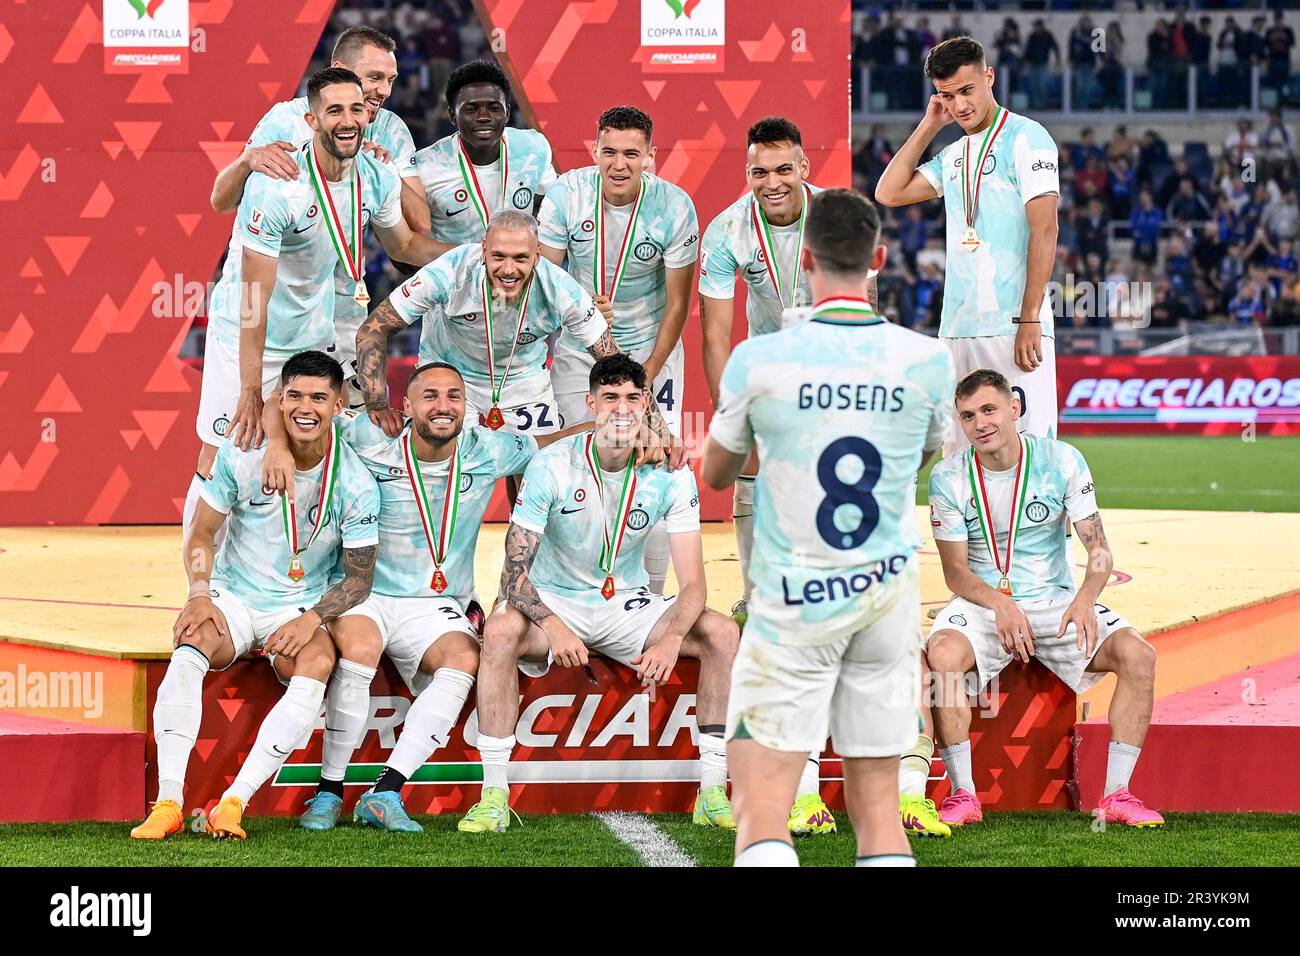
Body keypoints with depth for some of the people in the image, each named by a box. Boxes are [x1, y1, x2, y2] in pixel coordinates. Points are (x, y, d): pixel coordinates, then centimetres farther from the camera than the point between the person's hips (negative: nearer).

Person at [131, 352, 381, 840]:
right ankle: (168, 803, -34)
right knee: (191, 647, -32)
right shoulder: (242, 455, -7)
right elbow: (201, 532, 3)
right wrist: (200, 595, -15)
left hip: (304, 610, -1)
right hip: (233, 597, 1)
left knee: (317, 666, -34)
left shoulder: (356, 483, -9)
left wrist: (311, 619, -20)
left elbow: (359, 579, -3)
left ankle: (233, 804, -36)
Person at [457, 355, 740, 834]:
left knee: (722, 633, -21)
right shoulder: (552, 466, -16)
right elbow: (514, 573, -18)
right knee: (501, 631, -35)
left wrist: (671, 640, -34)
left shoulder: (669, 475, -10)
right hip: (556, 601, -2)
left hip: (628, 605, 3)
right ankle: (493, 795, -31)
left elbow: (693, 584, -13)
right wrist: (553, 627, -37)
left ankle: (713, 794, -17)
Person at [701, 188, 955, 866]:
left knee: (761, 804, -7)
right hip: (889, 595, 3)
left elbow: (715, 474, 7)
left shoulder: (759, 360, -11)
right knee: (876, 800, 11)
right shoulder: (926, 359, -4)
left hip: (793, 605, -3)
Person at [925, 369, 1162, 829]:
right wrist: (1001, 606, -24)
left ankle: (1116, 795, -18)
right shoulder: (948, 477, -5)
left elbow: (1099, 550, -6)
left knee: (1137, 655, -24)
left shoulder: (1061, 461, -4)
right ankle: (963, 795, -23)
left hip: (1056, 600, 1)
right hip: (982, 602, -1)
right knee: (942, 656, -34)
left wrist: (1085, 599, -28)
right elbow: (955, 571, -4)